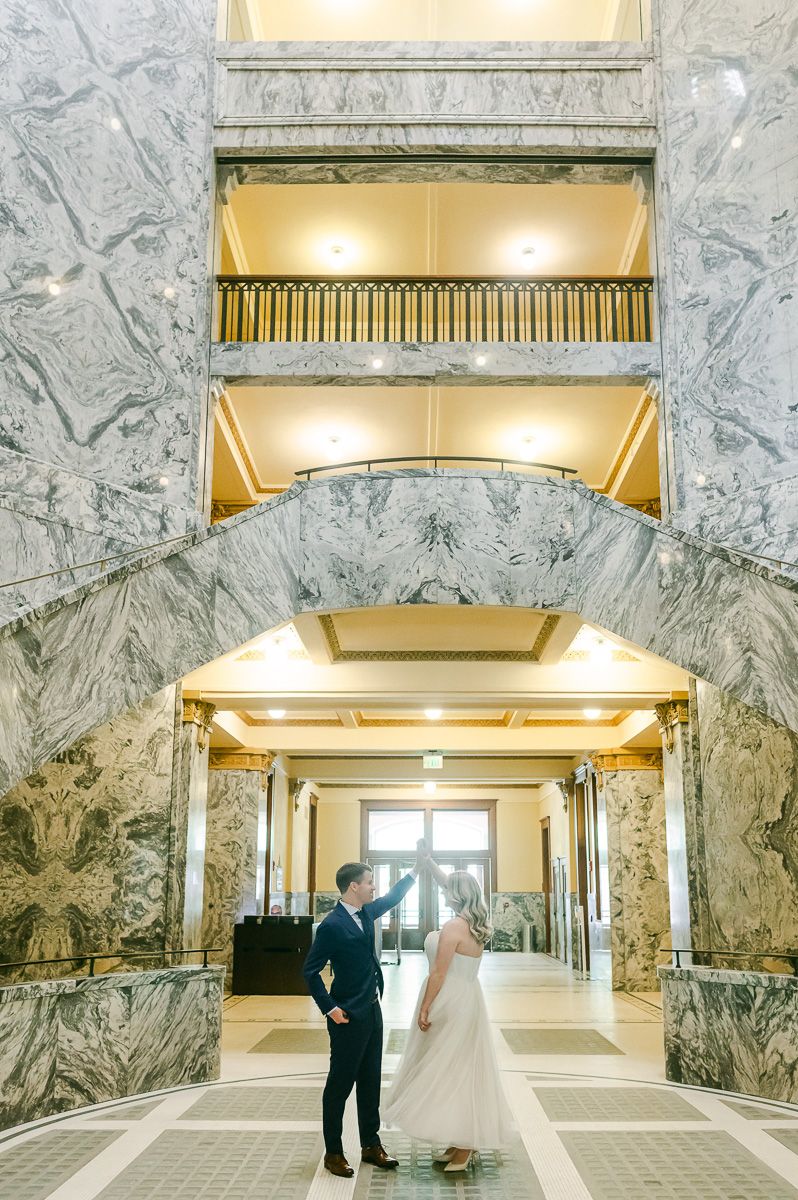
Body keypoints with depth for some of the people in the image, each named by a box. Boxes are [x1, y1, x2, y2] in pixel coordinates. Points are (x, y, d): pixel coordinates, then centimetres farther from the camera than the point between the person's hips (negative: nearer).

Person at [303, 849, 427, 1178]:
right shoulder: (332, 925, -19)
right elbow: (311, 971, -16)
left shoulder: (365, 914, 6)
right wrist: (330, 1009, -17)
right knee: (340, 1083, 4)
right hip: (348, 1017, -8)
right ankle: (333, 1152, 16)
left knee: (370, 1082, 16)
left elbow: (391, 898, 25)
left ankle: (371, 1145, 27)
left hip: (371, 1012, 8)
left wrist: (417, 869, 22)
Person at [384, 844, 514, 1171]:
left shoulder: (454, 927, -19)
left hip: (450, 1003, -9)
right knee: (463, 1069, 13)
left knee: (449, 1069, -1)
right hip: (467, 1000, 9)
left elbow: (439, 974, -19)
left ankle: (463, 1144, 5)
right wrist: (426, 859, 19)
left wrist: (424, 1009, -13)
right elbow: (447, 883, 17)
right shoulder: (474, 924, 6)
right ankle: (462, 1142, 21)